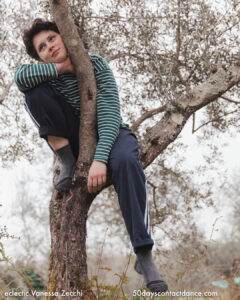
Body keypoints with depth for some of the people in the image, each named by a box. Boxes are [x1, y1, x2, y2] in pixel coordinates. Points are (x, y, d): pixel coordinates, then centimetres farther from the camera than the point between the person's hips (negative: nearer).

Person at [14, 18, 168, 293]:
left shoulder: (97, 65, -14)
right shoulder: (48, 73, -4)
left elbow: (109, 115, -25)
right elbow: (20, 77, -28)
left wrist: (99, 158, -38)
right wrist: (61, 67, -25)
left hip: (109, 135, -2)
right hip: (75, 140, 3)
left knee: (124, 161, -41)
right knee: (36, 93, -20)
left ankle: (144, 256, -39)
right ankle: (67, 164, -14)